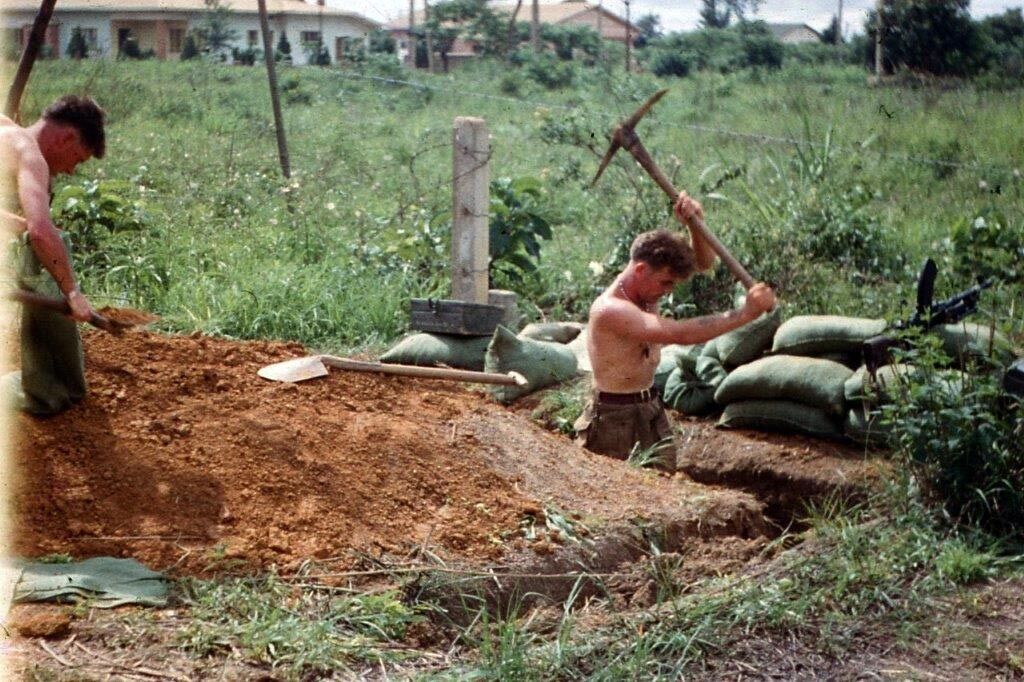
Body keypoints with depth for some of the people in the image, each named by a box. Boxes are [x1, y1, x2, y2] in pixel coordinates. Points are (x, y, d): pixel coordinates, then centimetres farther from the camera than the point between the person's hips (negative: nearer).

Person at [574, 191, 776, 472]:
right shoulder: (610, 310, -27)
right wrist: (746, 312, -33)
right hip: (615, 419, -8)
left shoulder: (646, 283, -1)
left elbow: (704, 262, 3)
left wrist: (694, 224, -17)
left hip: (652, 410, 8)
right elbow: (682, 333, -36)